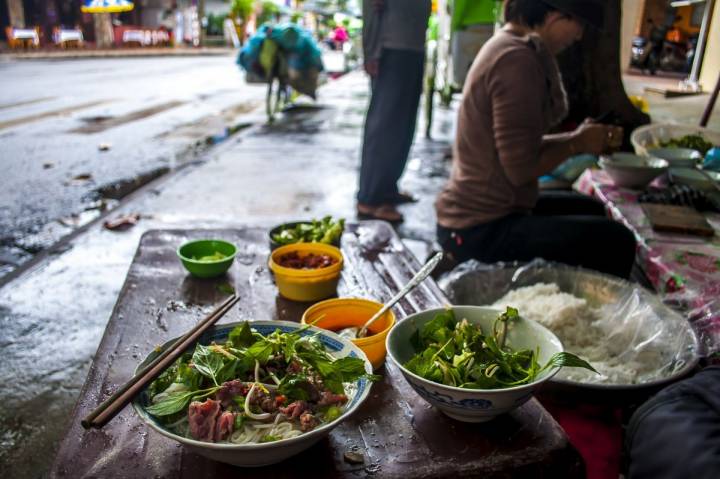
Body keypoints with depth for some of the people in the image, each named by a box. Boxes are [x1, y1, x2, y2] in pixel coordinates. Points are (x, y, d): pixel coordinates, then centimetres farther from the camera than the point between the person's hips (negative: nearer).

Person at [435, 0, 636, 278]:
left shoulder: (507, 46, 12)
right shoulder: (517, 58, -19)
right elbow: (522, 169, -23)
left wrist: (580, 137, 4)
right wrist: (577, 144, -7)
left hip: (475, 214, 11)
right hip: (480, 231, -11)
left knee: (589, 210, 24)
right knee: (615, 242, -13)